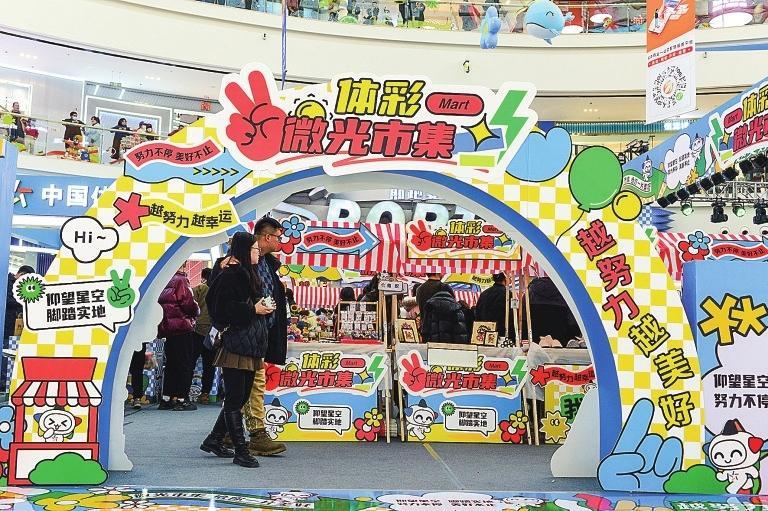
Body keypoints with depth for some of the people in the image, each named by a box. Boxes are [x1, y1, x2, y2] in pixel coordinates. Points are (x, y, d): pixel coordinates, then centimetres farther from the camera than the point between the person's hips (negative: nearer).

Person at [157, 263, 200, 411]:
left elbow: (160, 303, 13)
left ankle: (166, 399, 19)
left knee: (171, 363, 15)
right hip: (182, 328, -7)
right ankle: (182, 399, 0)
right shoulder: (181, 280, -13)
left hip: (167, 329, 7)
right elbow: (188, 303, -18)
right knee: (186, 364, 0)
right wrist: (197, 310, 1)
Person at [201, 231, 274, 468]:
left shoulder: (250, 275, 18)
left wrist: (265, 308, 4)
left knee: (241, 398, 14)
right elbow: (224, 308, -18)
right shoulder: (230, 276, -11)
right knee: (235, 399, -3)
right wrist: (253, 309, -16)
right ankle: (241, 451, 1)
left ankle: (214, 440, 27)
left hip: (252, 345, 10)